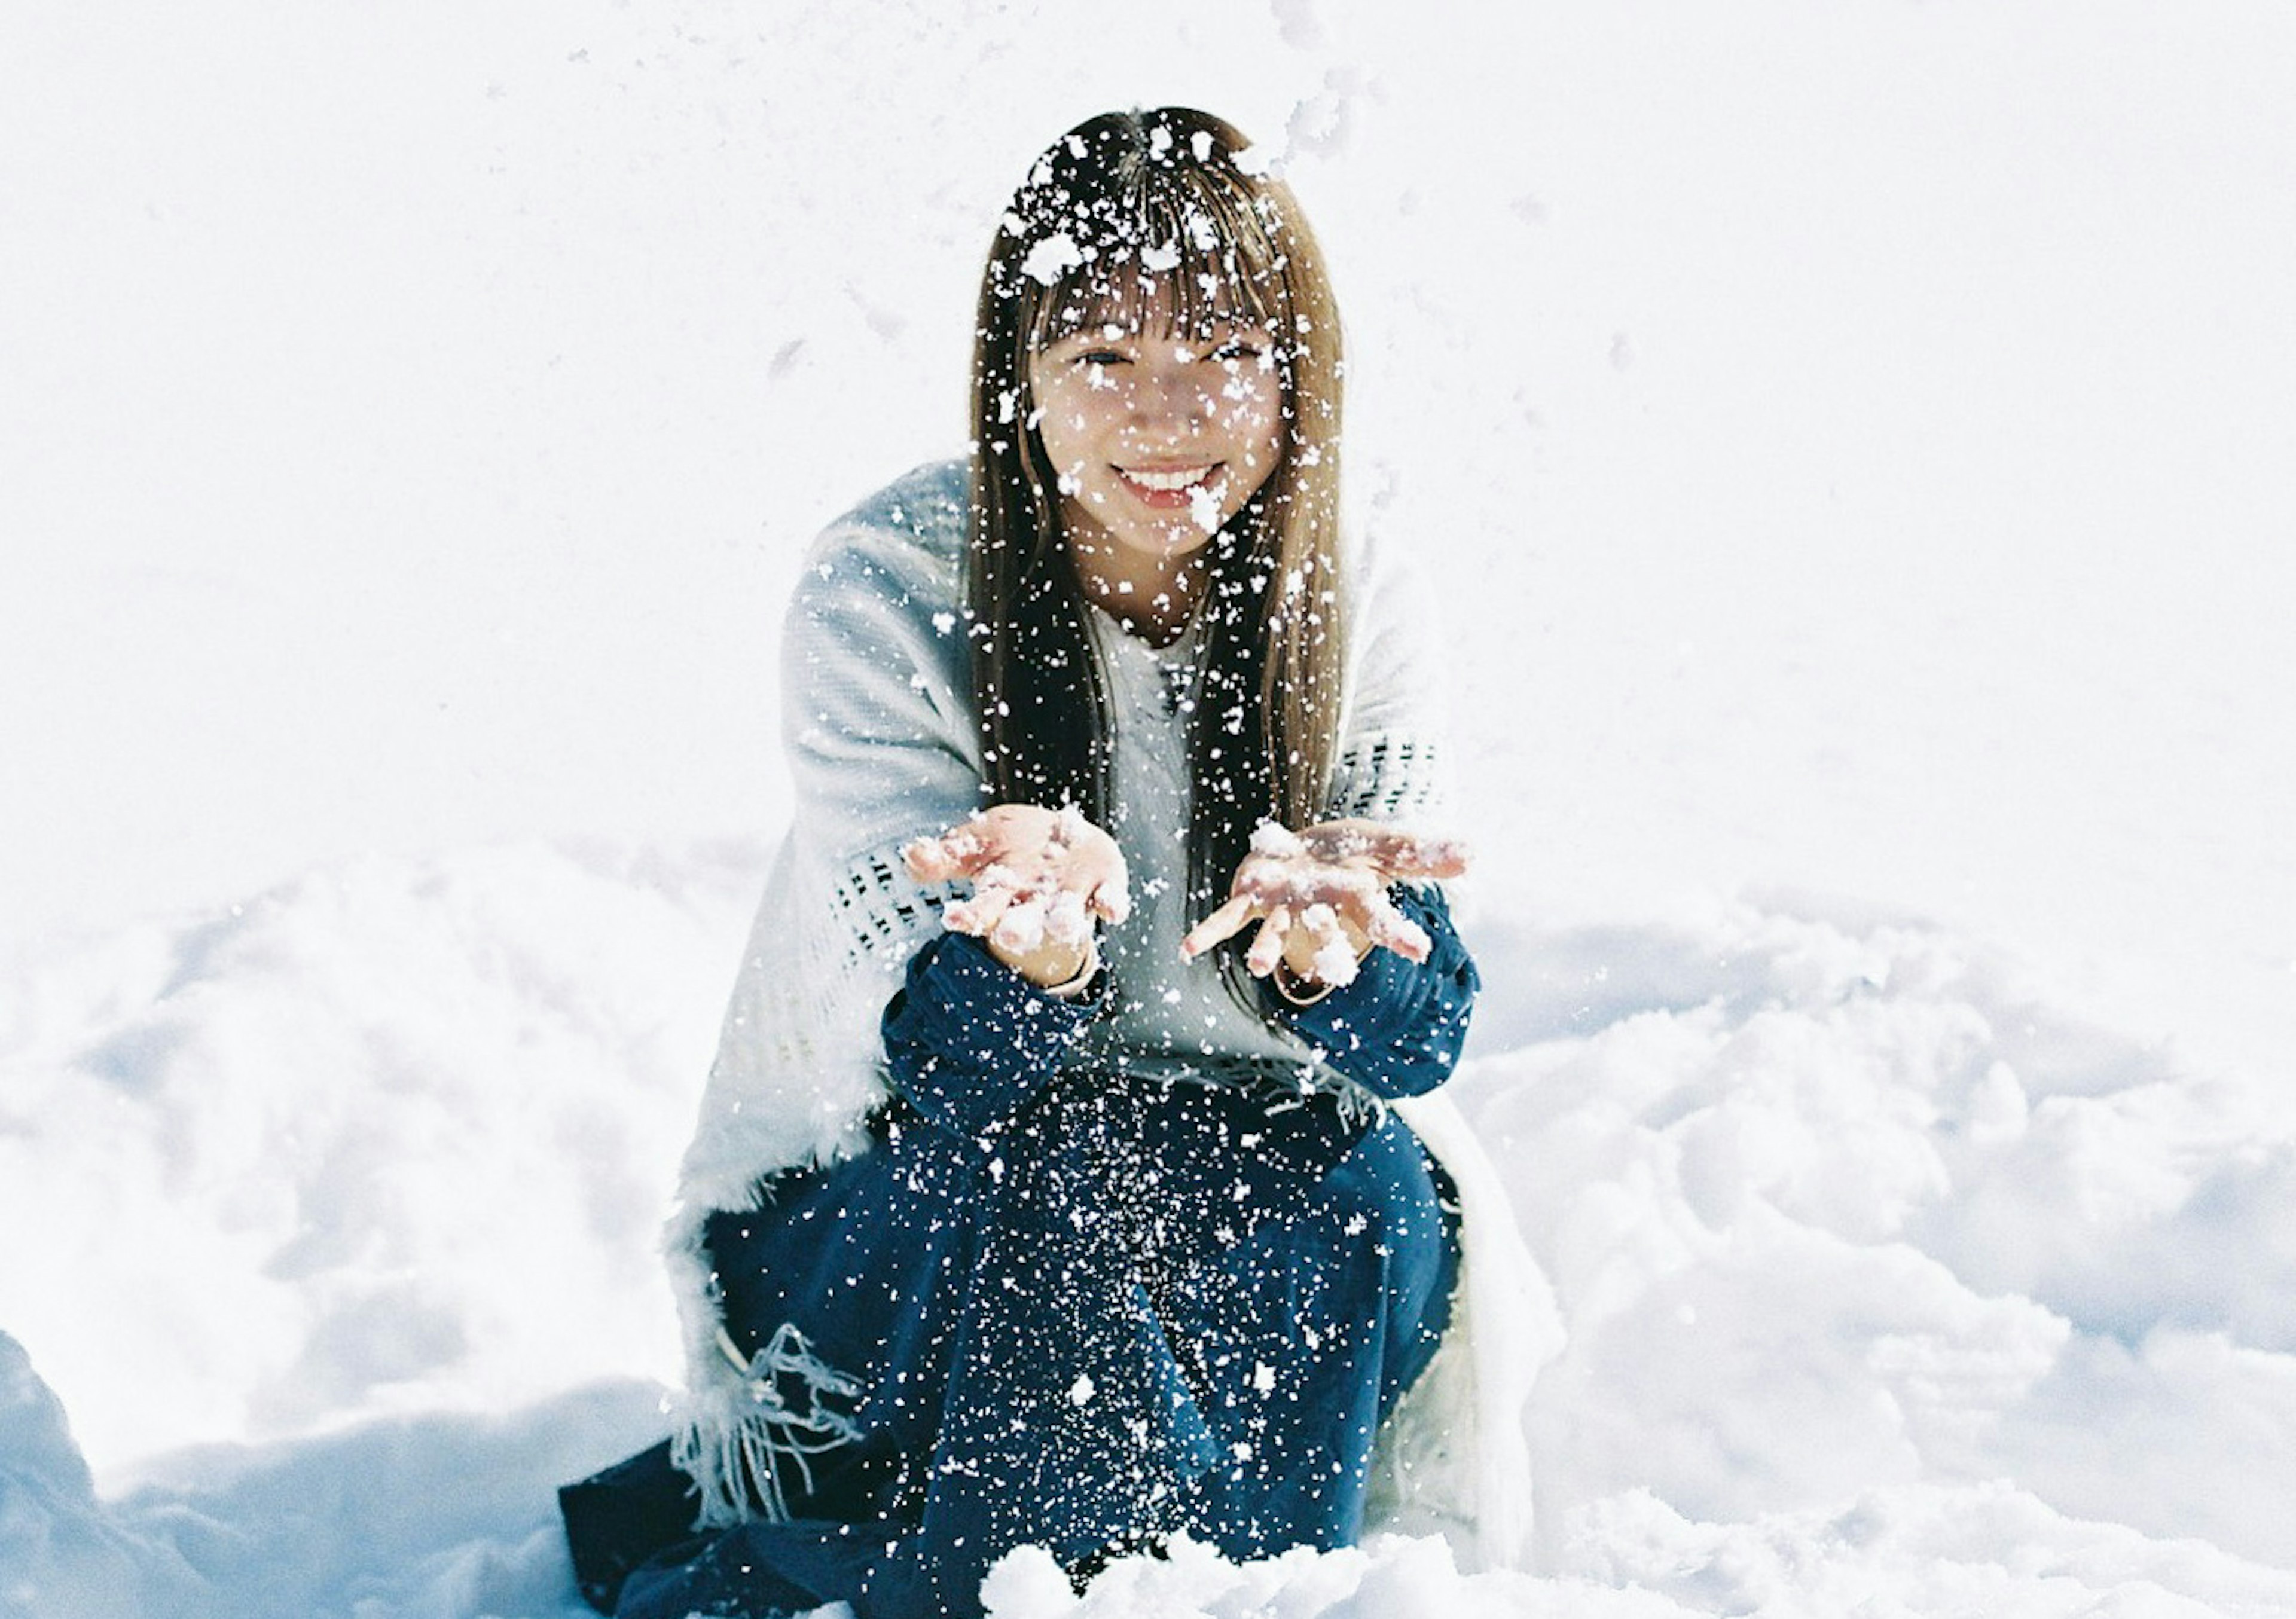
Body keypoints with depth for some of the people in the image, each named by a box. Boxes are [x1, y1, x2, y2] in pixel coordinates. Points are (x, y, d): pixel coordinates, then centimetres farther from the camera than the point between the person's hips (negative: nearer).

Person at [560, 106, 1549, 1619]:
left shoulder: (1360, 613, -8)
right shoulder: (886, 590, -17)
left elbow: (1410, 1045, -12)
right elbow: (944, 1056, -20)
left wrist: (1334, 930, -37)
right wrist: (1040, 935, -45)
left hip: (1248, 1175, 3)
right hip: (878, 1195, -3)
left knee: (1367, 1194, -29)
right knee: (1055, 1183, -34)